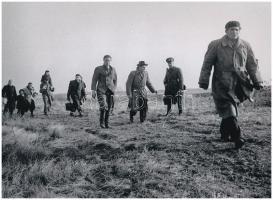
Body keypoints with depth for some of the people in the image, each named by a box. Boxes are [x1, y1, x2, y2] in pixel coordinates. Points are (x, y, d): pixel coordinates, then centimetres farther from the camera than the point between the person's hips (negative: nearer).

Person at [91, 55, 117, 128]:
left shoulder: (113, 69, 12)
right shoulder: (98, 69, 1)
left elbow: (115, 80, 20)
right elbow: (94, 80, -1)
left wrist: (114, 89, 9)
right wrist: (93, 90, -10)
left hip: (110, 91, 4)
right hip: (101, 90, -4)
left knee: (109, 108, 2)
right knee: (103, 106, -20)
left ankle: (106, 123, 16)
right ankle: (101, 122, -1)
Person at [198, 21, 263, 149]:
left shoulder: (245, 46, 14)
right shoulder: (216, 45, 2)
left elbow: (252, 65, 18)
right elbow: (207, 64, 2)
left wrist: (257, 81, 13)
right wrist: (204, 81, -3)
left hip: (239, 83, 4)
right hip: (222, 83, -3)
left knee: (229, 109, 6)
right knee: (229, 110, -12)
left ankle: (225, 134, 23)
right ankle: (237, 138, -9)